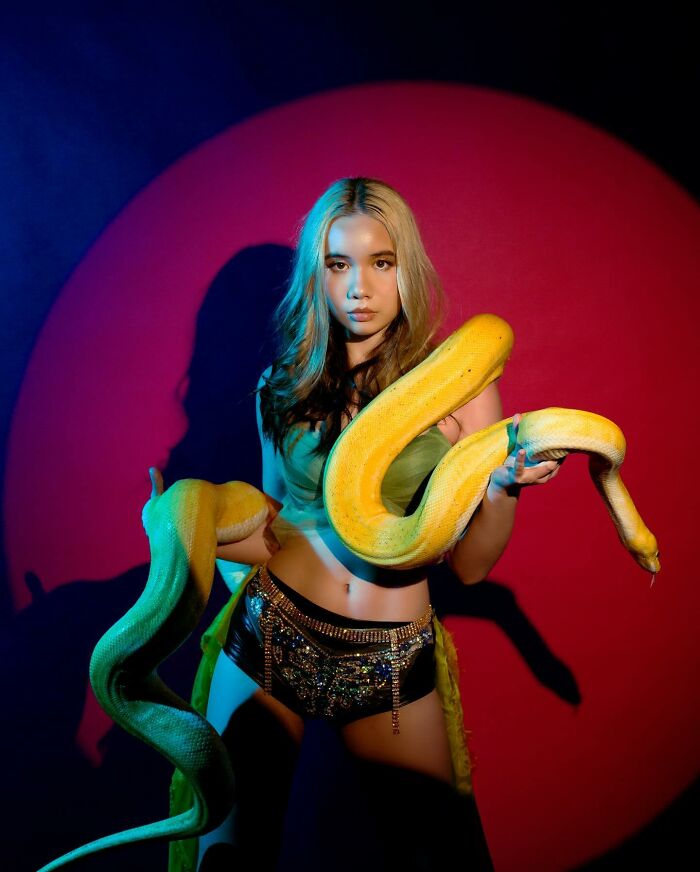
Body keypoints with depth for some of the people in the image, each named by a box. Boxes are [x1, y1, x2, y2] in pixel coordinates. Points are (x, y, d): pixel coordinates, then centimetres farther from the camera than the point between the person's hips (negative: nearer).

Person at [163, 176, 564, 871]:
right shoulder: (281, 386, 2)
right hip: (272, 631, 2)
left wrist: (505, 485, -23)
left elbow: (470, 564, -5)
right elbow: (274, 526, 10)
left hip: (394, 661, -1)